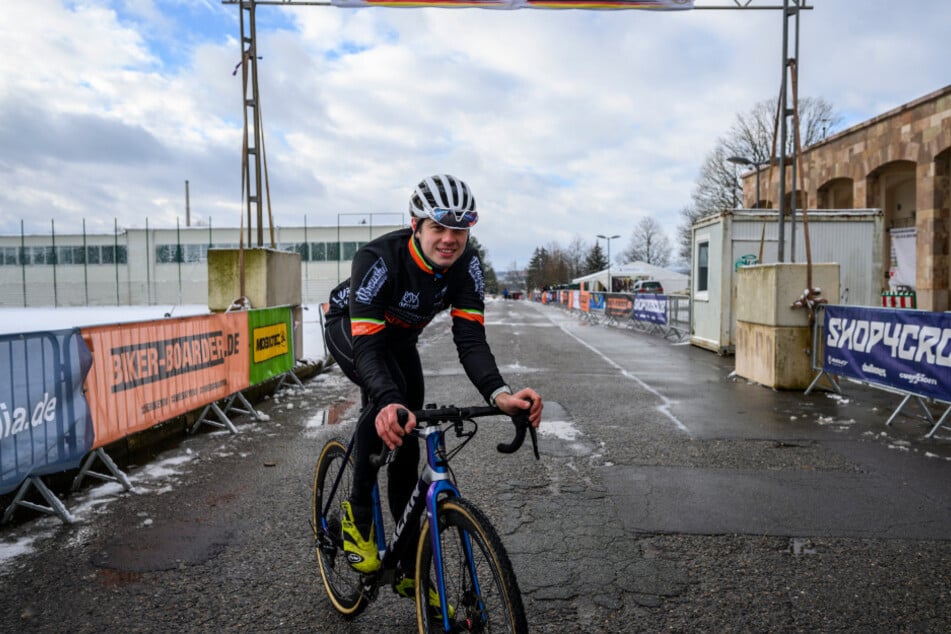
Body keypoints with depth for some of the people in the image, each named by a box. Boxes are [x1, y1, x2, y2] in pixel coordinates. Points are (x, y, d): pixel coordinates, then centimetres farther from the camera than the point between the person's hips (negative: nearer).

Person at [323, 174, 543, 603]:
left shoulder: (466, 264, -25)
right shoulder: (379, 259, -38)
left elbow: (470, 337, -32)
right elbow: (366, 344, -45)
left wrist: (499, 394, -50)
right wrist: (388, 403, -64)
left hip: (399, 337, 5)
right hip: (348, 329, -4)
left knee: (406, 445, 1)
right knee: (388, 392, -36)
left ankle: (410, 570, 16)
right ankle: (358, 514, -13)